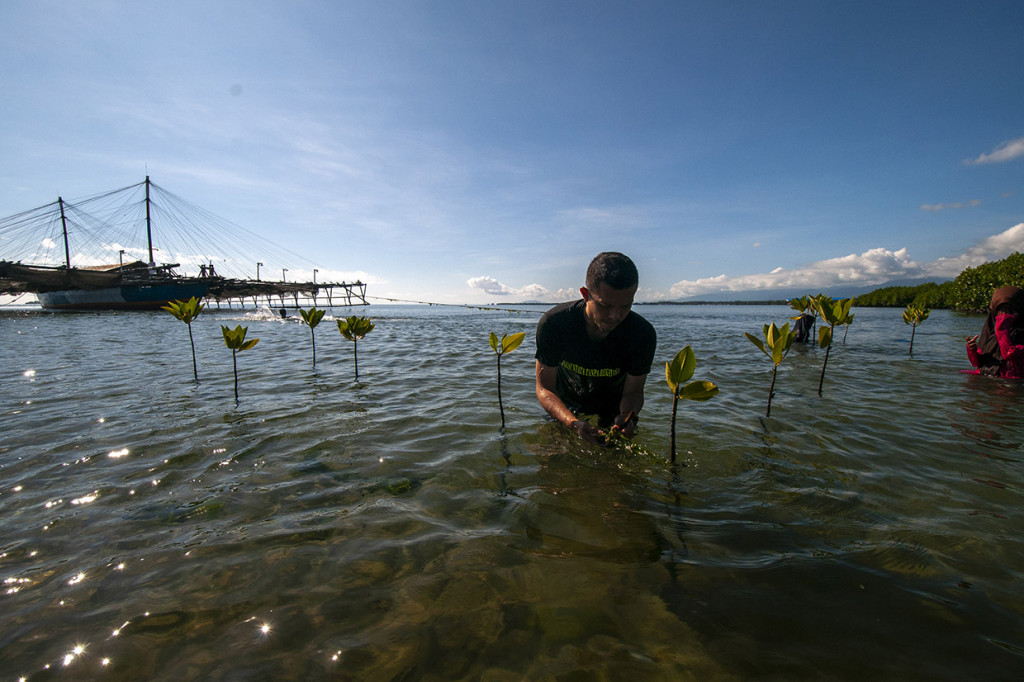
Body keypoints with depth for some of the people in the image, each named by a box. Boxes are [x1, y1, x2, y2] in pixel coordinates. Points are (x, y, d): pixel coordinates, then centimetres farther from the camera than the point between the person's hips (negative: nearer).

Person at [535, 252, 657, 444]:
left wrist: (629, 415, -38)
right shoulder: (553, 323, -28)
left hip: (614, 414, 0)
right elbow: (545, 388, -24)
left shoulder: (643, 334, -24)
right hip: (565, 412, 0)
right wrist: (573, 423, -42)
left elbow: (633, 391, -13)